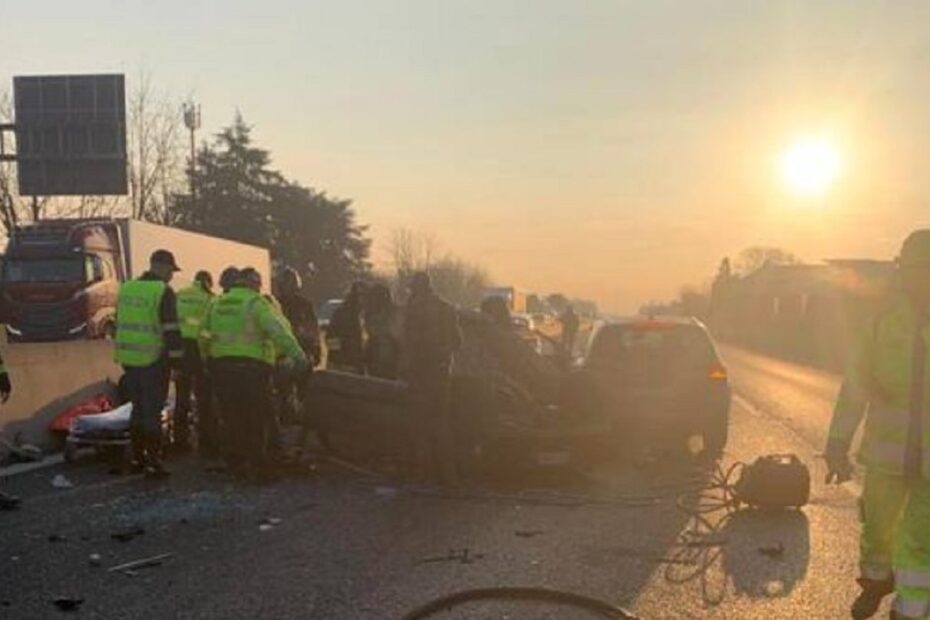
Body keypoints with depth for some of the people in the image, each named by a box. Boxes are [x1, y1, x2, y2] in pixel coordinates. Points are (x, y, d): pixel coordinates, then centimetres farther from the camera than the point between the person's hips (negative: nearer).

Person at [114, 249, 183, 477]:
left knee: (139, 407, 17)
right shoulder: (163, 292, -11)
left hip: (128, 358, 7)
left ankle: (137, 456, 22)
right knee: (153, 410, -2)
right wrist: (176, 359, -11)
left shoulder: (127, 288, 13)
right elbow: (171, 330, -16)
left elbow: (120, 324, 19)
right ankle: (153, 461, -1)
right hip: (152, 360, -7)